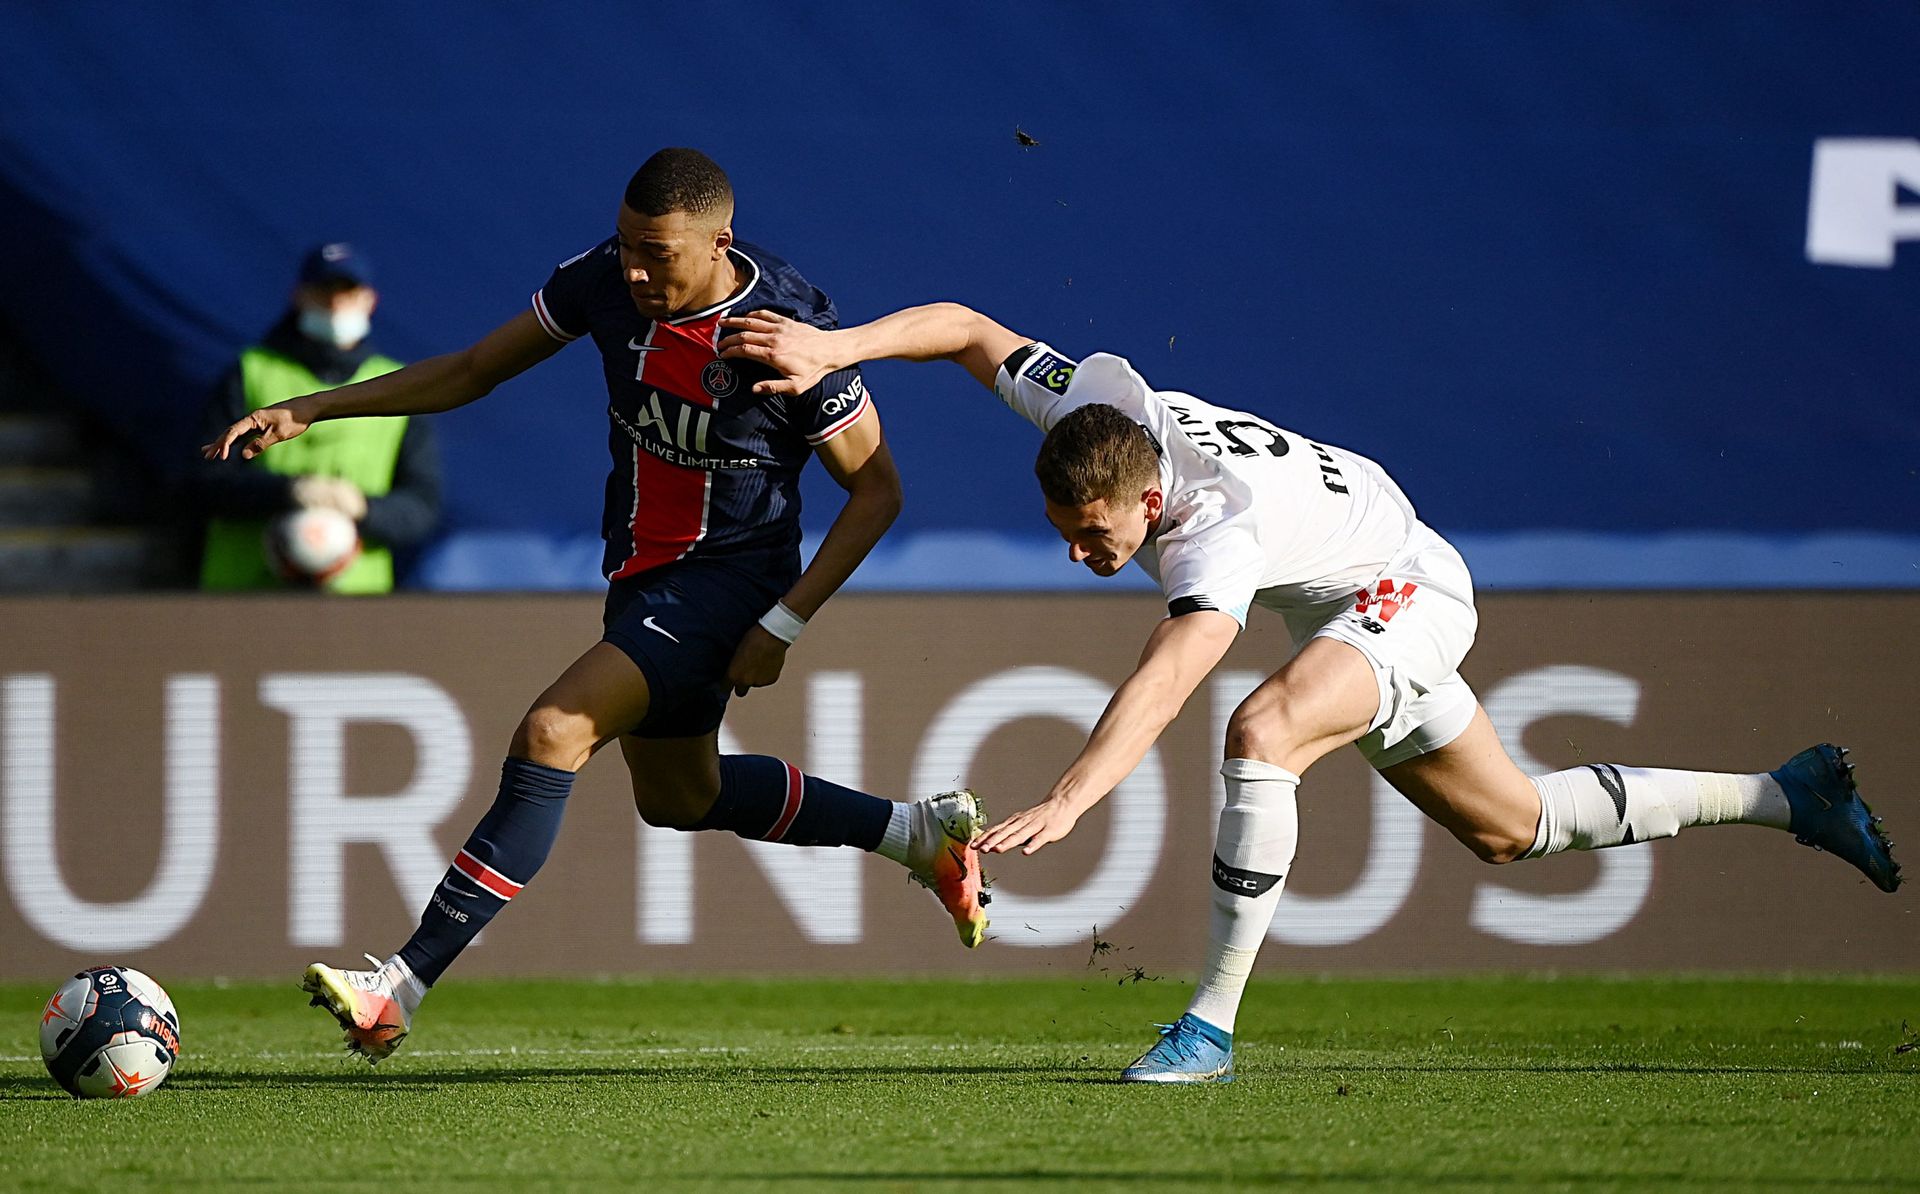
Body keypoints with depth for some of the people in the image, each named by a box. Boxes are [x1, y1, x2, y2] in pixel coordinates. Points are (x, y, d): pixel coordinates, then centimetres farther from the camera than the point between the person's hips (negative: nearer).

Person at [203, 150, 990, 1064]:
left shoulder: (790, 333, -24)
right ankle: (919, 833, 43)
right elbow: (474, 370, 3)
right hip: (642, 573, 8)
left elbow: (876, 490, -12)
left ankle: (400, 986, -25)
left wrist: (781, 626, -17)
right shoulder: (605, 282, -10)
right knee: (676, 795, 24)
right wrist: (308, 411, -4)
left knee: (552, 736, -24)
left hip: (726, 578, -8)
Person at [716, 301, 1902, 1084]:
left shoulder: (1222, 531, -41)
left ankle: (1214, 1022, -29)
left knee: (1261, 732, -35)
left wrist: (1065, 803, -67)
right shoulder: (1094, 411, -21)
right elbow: (971, 330, -9)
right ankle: (1785, 797, 30)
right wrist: (830, 349, -23)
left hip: (1405, 588, -9)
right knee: (1508, 825, 17)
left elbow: (1164, 684, -55)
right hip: (1348, 602, 9)